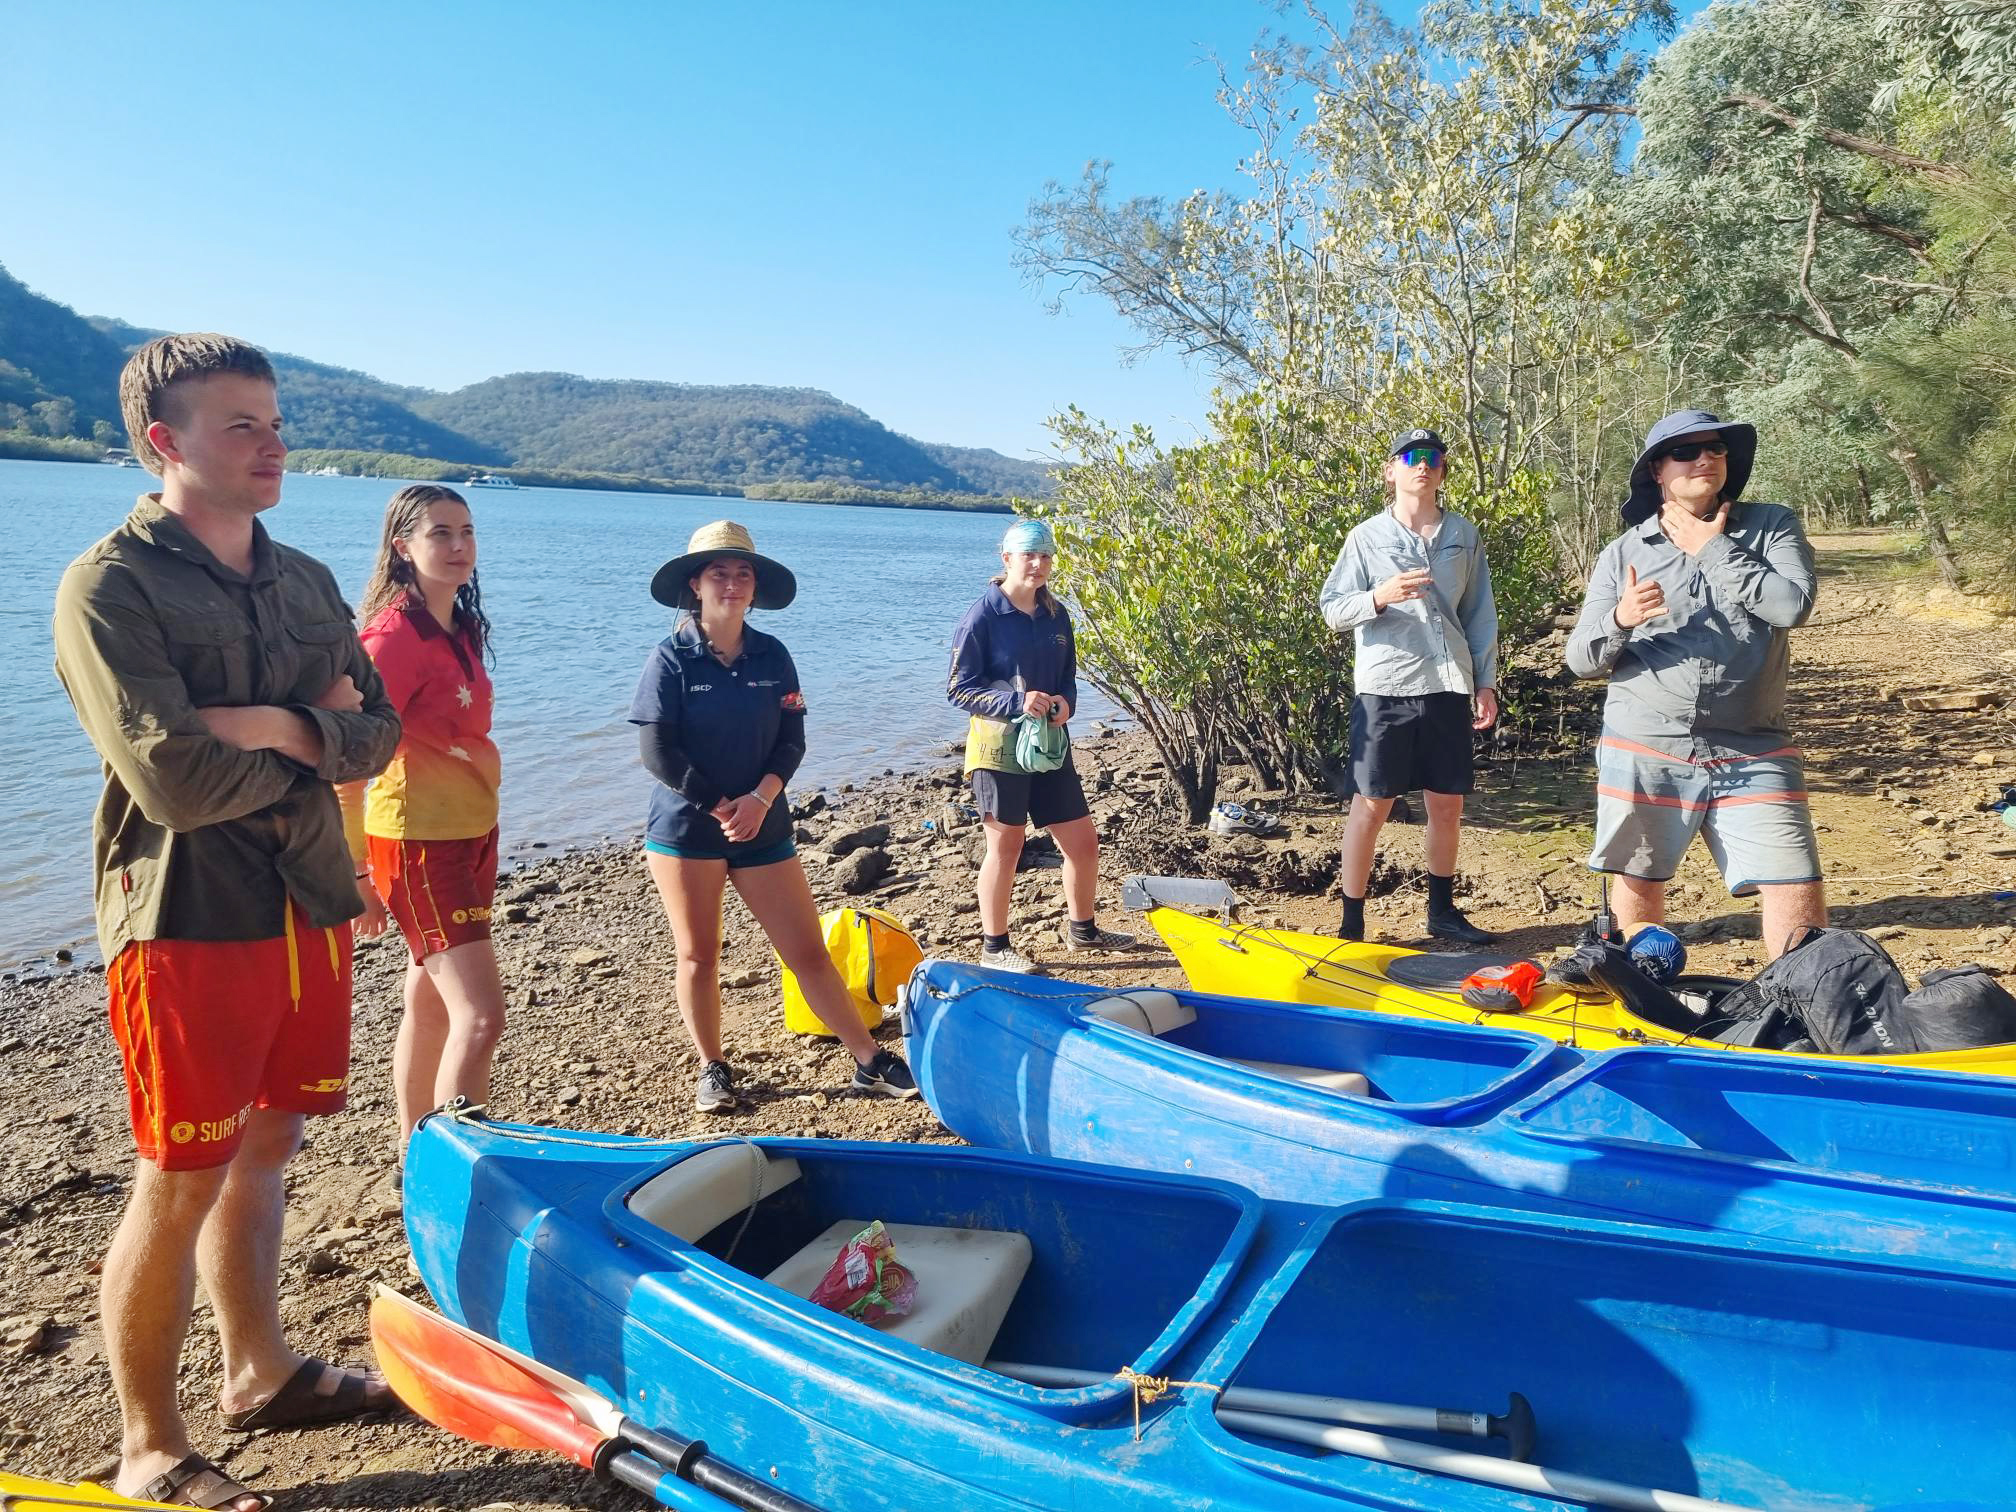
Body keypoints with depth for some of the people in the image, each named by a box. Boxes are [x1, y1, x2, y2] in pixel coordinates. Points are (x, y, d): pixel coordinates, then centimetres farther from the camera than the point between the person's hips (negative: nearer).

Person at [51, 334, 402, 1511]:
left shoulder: (305, 582, 10)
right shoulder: (111, 588, -11)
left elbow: (379, 735, 4)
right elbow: (174, 781, -21)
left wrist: (278, 729, -14)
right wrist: (309, 736, -7)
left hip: (312, 906, 6)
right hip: (190, 922, -6)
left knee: (265, 1149, 18)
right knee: (181, 1183, 3)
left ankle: (262, 1374, 36)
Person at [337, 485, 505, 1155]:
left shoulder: (460, 629, 9)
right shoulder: (396, 633, -17)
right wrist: (356, 871, -14)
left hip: (471, 834, 9)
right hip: (418, 842, -9)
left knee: (430, 1003, 17)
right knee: (480, 1014, -12)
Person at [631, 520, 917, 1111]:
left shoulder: (772, 656, 3)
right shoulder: (672, 658, -6)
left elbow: (792, 740, 1)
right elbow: (657, 754, -11)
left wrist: (760, 799, -15)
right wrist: (721, 808, -13)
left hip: (763, 827, 2)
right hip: (685, 829, -2)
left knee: (809, 952, 3)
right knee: (698, 955, 8)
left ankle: (871, 1062, 9)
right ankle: (712, 1069, 26)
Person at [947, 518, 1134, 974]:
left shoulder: (1055, 615, 8)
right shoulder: (983, 616, -10)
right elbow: (959, 688, -11)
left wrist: (1065, 702, -6)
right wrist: (1017, 702, -21)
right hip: (1000, 745, -6)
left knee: (1083, 839, 10)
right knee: (1006, 845, 3)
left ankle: (1083, 930, 31)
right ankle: (993, 947, 18)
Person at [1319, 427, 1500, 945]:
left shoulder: (1464, 535, 10)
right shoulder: (1367, 536, 1)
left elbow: (1480, 614, 13)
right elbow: (1333, 610, -3)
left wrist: (1486, 682, 9)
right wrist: (1380, 597, -22)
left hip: (1447, 687, 4)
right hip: (1385, 687, -3)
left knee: (1447, 804, 9)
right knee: (1371, 803, -1)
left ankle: (1442, 912, 25)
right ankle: (1352, 921, 7)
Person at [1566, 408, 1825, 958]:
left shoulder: (1772, 527, 5)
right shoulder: (1625, 553, 6)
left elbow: (1792, 606, -14)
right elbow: (1581, 660, 3)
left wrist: (1713, 549, -6)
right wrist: (1620, 619, -17)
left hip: (1754, 755, 0)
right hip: (1643, 754, 1)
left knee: (1798, 890, -7)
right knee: (1638, 888, 10)